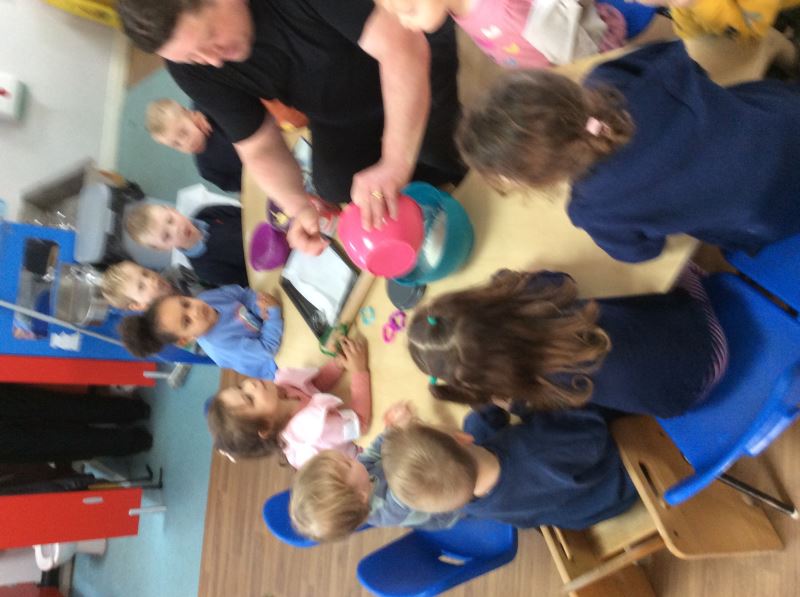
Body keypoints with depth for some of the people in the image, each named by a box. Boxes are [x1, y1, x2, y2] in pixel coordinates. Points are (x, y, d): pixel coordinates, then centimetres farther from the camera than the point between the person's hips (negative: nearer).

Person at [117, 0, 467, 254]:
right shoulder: (193, 69, -23)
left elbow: (401, 45, -46)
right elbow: (261, 148, -17)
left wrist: (396, 161, -56)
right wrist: (300, 208, -35)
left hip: (416, 61, -4)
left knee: (436, 147, -26)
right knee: (336, 184, -12)